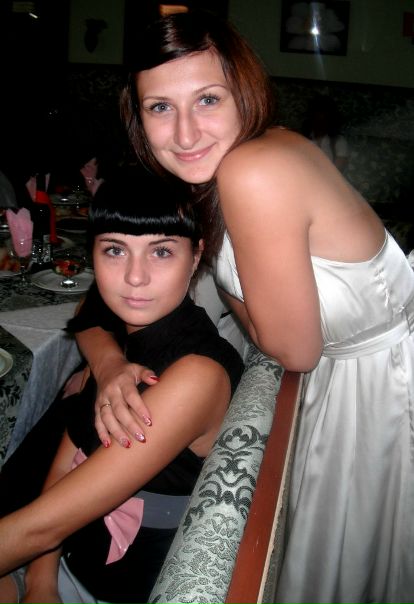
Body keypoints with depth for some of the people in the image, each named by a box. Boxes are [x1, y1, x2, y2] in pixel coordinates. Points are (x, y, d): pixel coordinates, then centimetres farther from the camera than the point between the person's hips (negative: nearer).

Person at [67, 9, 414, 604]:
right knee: (322, 555, 28)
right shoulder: (191, 184, -8)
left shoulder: (255, 172, -34)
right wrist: (109, 363, -24)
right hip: (344, 371, 7)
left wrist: (222, 278, -14)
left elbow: (295, 350, -26)